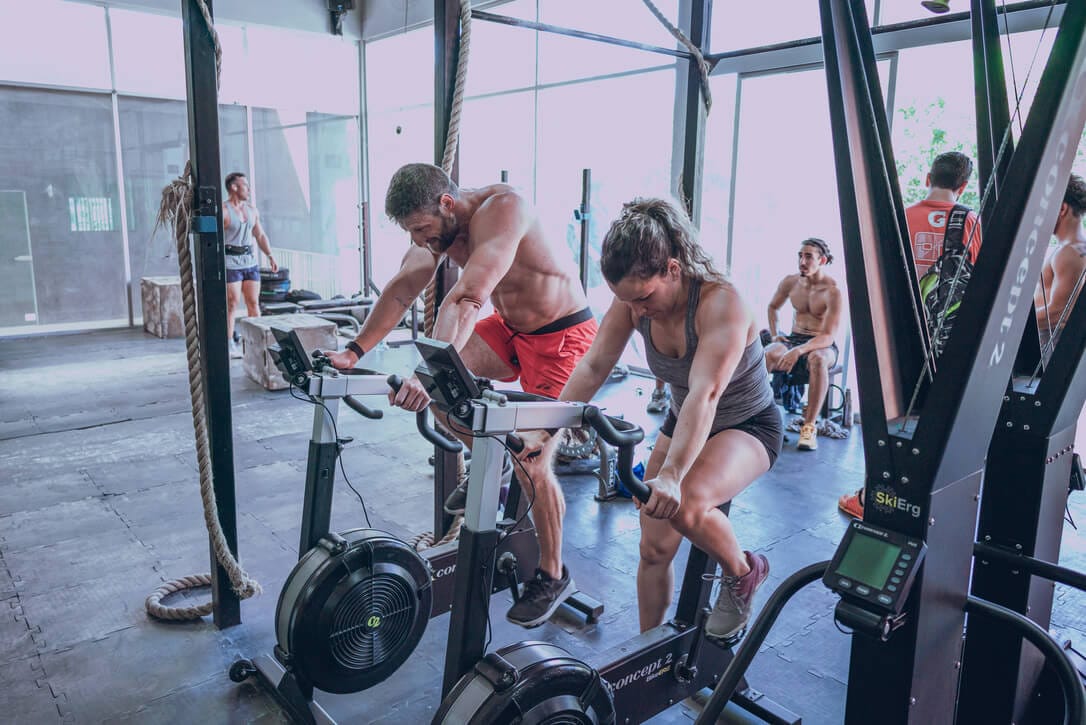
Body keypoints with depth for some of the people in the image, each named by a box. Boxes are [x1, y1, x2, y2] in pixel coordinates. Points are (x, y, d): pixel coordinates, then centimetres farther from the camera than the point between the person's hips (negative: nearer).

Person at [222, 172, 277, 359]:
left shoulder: (252, 210, 13)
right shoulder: (223, 210, -8)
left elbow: (260, 235, 18)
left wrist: (270, 256, 8)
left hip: (250, 260, 6)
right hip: (230, 262, -6)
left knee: (254, 302, 6)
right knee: (231, 304, -3)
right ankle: (230, 345, 4)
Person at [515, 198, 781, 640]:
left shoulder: (721, 304, -32)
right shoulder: (633, 300, -15)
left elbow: (705, 394, -44)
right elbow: (593, 368, -19)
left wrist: (671, 475, -55)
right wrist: (548, 432, -30)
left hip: (748, 426, -5)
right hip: (682, 422, 6)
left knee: (685, 504, -33)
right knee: (654, 547, 3)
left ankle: (743, 574, -2)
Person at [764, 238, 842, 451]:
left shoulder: (833, 291, -16)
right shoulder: (790, 282, 1)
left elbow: (828, 337, -21)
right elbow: (773, 307, 23)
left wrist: (799, 351, -37)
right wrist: (774, 334, 7)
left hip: (823, 345, -4)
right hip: (793, 339, 4)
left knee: (817, 359, -41)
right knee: (766, 354, -31)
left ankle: (809, 426, -36)